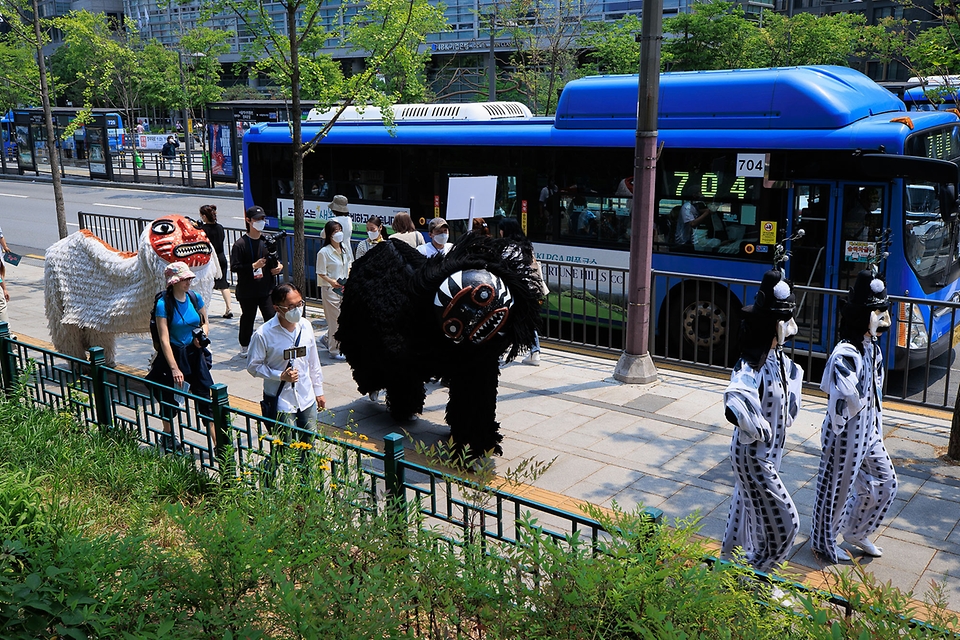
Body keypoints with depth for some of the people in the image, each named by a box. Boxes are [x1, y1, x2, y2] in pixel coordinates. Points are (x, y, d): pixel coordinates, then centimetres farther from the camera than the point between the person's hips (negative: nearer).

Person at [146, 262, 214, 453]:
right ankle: (168, 436, 37)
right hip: (173, 355, -4)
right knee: (170, 399, 14)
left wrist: (202, 335, -9)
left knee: (206, 397, -1)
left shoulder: (195, 298, -1)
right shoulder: (163, 304, -15)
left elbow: (205, 323, 15)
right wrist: (174, 368, -22)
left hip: (195, 355, 4)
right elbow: (164, 339, -18)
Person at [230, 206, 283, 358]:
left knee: (272, 317, -5)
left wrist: (279, 267, -3)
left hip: (267, 289, 3)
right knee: (247, 318, 11)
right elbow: (234, 267, -13)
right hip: (247, 291, -3)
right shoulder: (240, 243, -9)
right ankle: (244, 346, 30)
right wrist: (253, 266, -21)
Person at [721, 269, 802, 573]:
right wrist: (762, 431, -43)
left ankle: (729, 561, 44)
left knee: (747, 509, 24)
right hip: (753, 456, -8)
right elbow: (735, 407, -52)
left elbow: (793, 372, 20)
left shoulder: (779, 359, -4)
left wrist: (789, 414, 12)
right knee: (783, 521, 3)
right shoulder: (751, 368, -32)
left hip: (768, 452, 9)